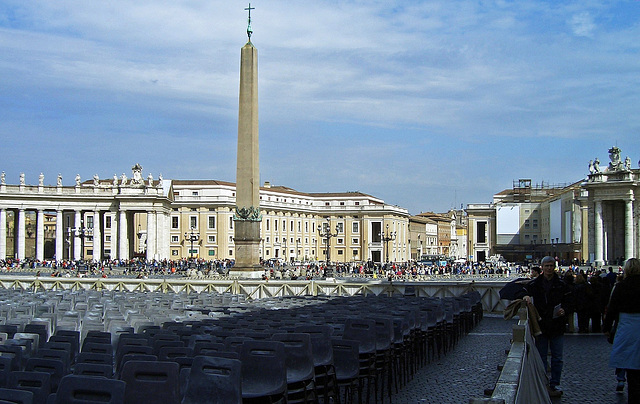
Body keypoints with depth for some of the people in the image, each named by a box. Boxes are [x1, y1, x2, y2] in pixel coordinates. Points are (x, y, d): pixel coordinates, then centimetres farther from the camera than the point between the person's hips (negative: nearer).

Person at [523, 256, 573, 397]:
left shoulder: (561, 285, 2)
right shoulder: (534, 284, 3)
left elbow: (569, 302, 4)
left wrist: (564, 310, -16)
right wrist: (526, 297, -16)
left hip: (557, 326, 0)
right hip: (541, 325, 0)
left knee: (557, 358, 6)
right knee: (541, 357, 6)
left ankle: (555, 384, 16)